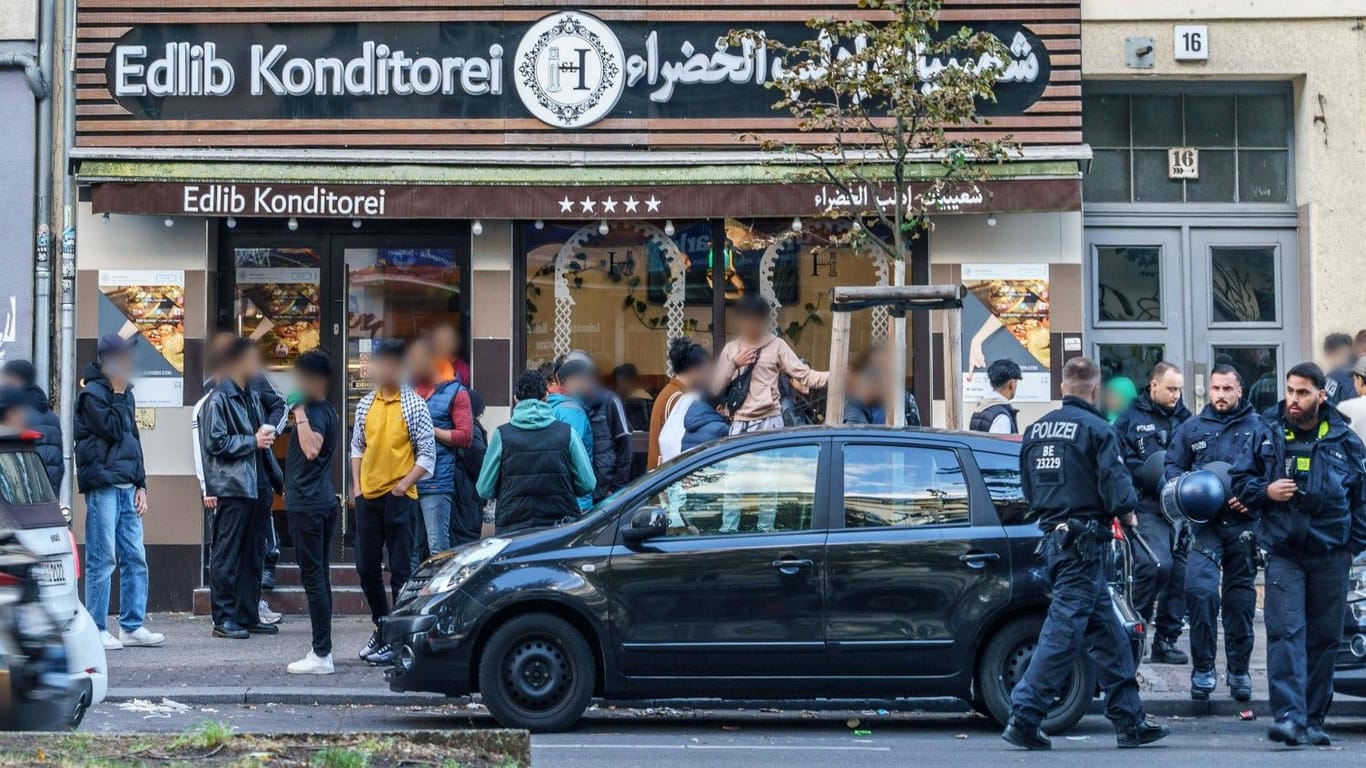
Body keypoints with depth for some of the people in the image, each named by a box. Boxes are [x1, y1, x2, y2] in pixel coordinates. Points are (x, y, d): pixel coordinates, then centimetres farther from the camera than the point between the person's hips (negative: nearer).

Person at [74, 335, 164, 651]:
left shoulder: (126, 394, 18)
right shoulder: (91, 393, -5)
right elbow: (112, 429, -15)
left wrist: (141, 485, 15)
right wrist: (118, 394, -7)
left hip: (127, 487, 8)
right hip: (102, 486, -8)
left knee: (135, 558, 5)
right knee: (102, 559, -6)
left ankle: (132, 626, 11)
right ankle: (97, 629, -2)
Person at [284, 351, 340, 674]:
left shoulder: (316, 412, -15)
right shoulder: (329, 410, 16)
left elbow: (312, 449, -32)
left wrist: (299, 412, -25)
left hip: (307, 506, -10)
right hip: (324, 502, 10)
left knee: (313, 577, -8)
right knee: (319, 577, 13)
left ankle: (321, 654, -8)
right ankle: (322, 651, 17)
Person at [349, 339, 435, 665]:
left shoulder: (414, 405, -6)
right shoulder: (366, 404, 9)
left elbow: (427, 455, -6)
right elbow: (357, 446, 16)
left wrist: (403, 485, -13)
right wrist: (357, 485, 6)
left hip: (399, 498, -5)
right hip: (367, 497, 5)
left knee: (400, 570, -2)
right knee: (366, 568, 10)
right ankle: (382, 627, 27)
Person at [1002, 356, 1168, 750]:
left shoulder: (1036, 429, 11)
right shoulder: (1096, 429, -11)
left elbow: (1029, 489, 17)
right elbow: (1115, 486, -16)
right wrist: (1127, 511, 2)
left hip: (1053, 536, 8)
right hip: (1084, 538, -8)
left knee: (1106, 632, 13)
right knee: (1064, 630, -7)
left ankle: (1129, 720, 17)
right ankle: (1024, 716, -11)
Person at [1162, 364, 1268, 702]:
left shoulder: (1258, 428, 7)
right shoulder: (1191, 428, 12)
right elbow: (1172, 467, 16)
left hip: (1244, 524, 0)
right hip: (1205, 524, 0)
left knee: (1240, 598, 7)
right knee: (1200, 590, -16)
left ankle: (1239, 671, 19)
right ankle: (1202, 668, -7)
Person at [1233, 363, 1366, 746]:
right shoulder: (1268, 438, 5)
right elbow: (1240, 481, 15)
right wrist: (1266, 491, -6)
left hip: (1331, 555, 1)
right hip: (1284, 552, -1)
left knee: (1324, 638, 6)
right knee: (1286, 633, -13)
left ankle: (1313, 720, 15)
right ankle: (1288, 715, -21)